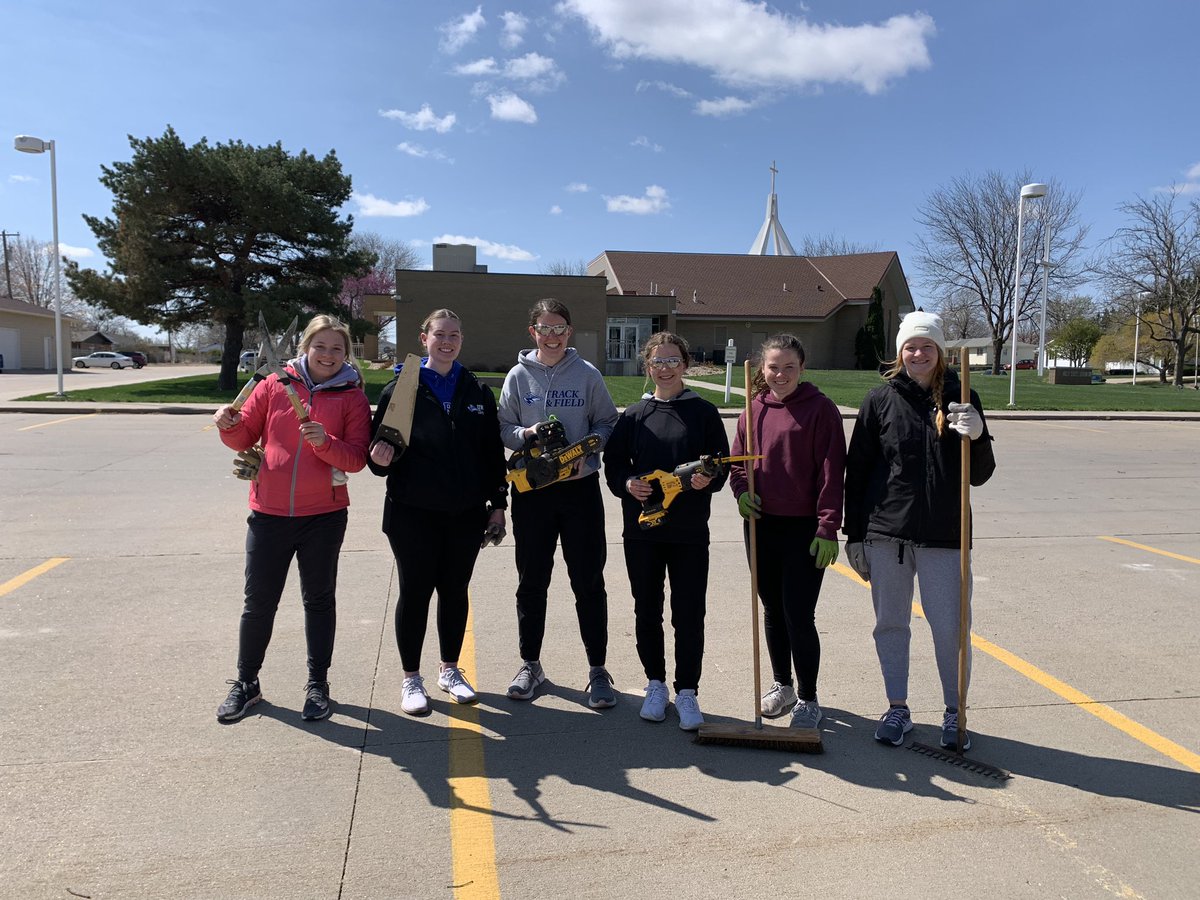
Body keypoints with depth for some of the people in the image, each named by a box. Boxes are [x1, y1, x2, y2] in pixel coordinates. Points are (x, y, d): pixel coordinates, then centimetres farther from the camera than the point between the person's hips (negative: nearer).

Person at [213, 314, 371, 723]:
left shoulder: (352, 398, -1)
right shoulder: (275, 386, 2)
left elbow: (357, 458, -7)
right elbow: (245, 438, 8)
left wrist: (325, 443, -24)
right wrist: (229, 425, -13)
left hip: (324, 516, -1)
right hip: (268, 512, 1)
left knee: (319, 599, 11)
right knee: (258, 601, 9)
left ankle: (317, 683, 26)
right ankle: (246, 683, 27)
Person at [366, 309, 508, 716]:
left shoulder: (478, 392, 7)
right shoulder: (400, 388, -2)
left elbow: (493, 452, 9)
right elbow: (379, 448, -1)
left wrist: (497, 503, 6)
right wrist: (380, 457, -24)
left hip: (466, 513, 3)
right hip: (413, 513, -3)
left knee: (455, 590, 12)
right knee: (415, 591, 5)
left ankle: (450, 670, 29)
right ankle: (411, 679, 20)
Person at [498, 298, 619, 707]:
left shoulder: (587, 374, 1)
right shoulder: (518, 376, 3)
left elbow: (607, 423, 5)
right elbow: (503, 429, 5)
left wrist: (587, 448, -13)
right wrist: (527, 434, -16)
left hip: (580, 487, -1)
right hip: (531, 488, 1)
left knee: (589, 581, 4)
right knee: (532, 581, 11)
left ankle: (597, 669, 16)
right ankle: (530, 664, 27)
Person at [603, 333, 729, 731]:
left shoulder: (703, 412, 3)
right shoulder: (634, 415, 8)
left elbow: (722, 463, 4)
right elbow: (613, 463, 8)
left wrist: (708, 479, -17)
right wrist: (627, 483, -13)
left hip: (690, 532, -2)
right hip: (641, 530, 2)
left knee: (689, 614, 2)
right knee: (647, 611, 11)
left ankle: (686, 692, 17)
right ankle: (656, 684, 28)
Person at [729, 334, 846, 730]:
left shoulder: (820, 408, -8)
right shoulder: (755, 408, 6)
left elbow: (831, 472, -11)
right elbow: (737, 458, 16)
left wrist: (828, 529, -14)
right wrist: (742, 489, -4)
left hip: (804, 530, -5)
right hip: (761, 525, 5)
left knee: (799, 616, -3)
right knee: (772, 610, 16)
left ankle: (808, 700, 16)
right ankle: (782, 686, 34)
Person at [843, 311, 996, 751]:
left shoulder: (961, 399, 3)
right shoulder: (881, 399, 1)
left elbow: (979, 475, 4)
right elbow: (856, 470, 2)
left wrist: (976, 438, -16)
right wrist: (855, 534, 0)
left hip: (943, 535, 0)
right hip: (886, 533, 1)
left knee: (950, 628, 2)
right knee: (890, 625, 10)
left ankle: (954, 714, 22)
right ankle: (897, 709, 26)